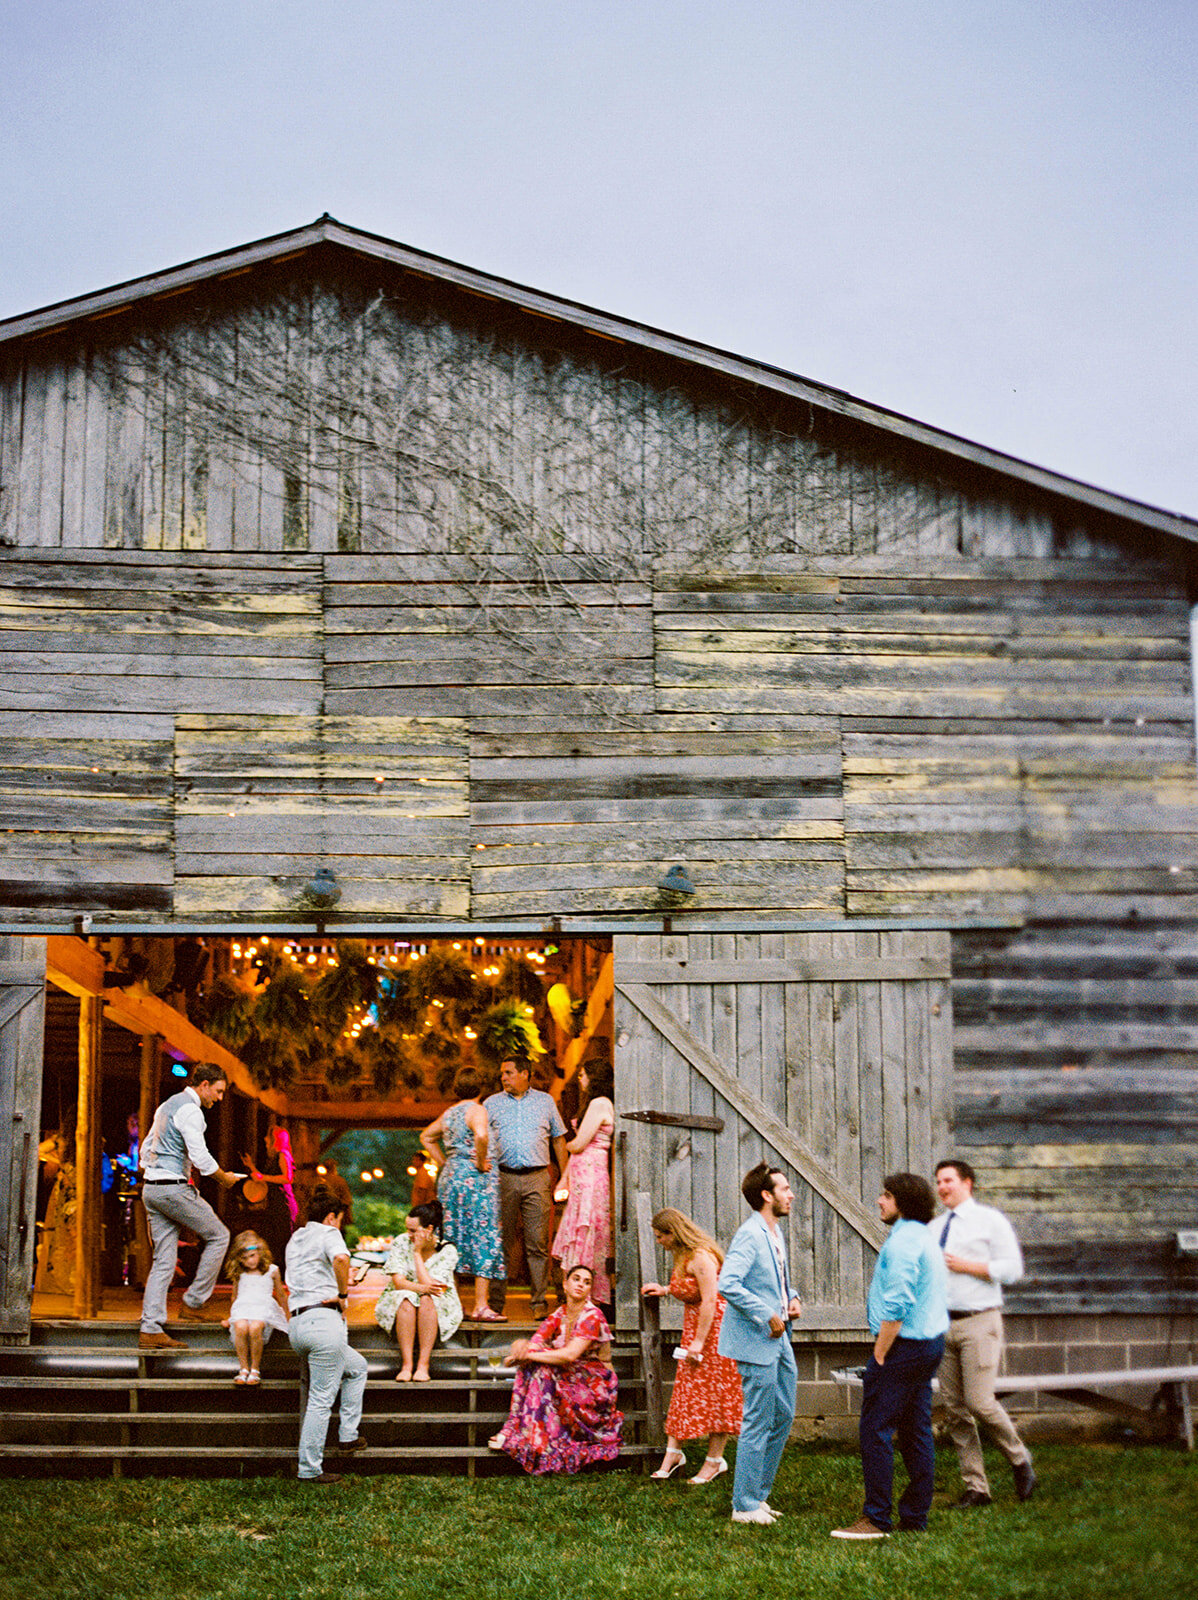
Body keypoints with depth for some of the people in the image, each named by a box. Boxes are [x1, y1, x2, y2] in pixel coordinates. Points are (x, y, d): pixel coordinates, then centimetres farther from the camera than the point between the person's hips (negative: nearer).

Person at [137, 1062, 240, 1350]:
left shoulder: (167, 1106, 21)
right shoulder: (190, 1110, -11)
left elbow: (145, 1150, 25)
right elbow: (200, 1157, -18)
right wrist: (225, 1178, -3)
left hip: (151, 1188, 10)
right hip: (173, 1188, -10)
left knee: (163, 1261, 7)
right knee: (218, 1235, 4)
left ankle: (150, 1330, 2)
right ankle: (193, 1302, 5)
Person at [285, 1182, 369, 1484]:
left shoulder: (295, 1239, 23)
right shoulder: (327, 1233, -2)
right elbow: (340, 1257, -24)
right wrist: (343, 1294, -13)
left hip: (297, 1322, 9)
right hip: (323, 1320, -8)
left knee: (357, 1367, 25)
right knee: (321, 1399, -3)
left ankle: (348, 1436, 22)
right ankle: (309, 1470, -1)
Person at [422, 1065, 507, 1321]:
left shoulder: (449, 1113, 14)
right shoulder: (476, 1110, -9)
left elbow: (426, 1137, 28)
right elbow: (481, 1135, -29)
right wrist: (481, 1163, -15)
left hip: (450, 1176, 8)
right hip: (474, 1177, -8)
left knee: (453, 1238, 11)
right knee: (482, 1236, -6)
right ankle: (480, 1306, -10)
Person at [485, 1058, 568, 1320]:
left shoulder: (545, 1101, 12)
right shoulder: (492, 1103, 11)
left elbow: (558, 1140, 15)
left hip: (537, 1178, 0)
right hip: (503, 1178, 0)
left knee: (538, 1244, -2)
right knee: (502, 1242, -1)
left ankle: (539, 1303, 2)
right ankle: (496, 1303, 4)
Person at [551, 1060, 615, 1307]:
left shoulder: (600, 1104, -11)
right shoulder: (596, 1104, 20)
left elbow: (579, 1145, -14)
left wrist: (567, 1145, 8)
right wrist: (564, 1179, 18)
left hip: (590, 1175, -9)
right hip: (582, 1175, 9)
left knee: (584, 1237, -7)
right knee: (582, 1239, 8)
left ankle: (593, 1300, -5)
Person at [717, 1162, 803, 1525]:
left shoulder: (775, 1234, 13)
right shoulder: (749, 1235, -17)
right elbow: (727, 1284, -27)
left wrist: (792, 1299, 8)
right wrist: (768, 1315, -22)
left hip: (778, 1340, 10)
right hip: (755, 1342, -10)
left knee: (783, 1416, 14)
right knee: (758, 1423, -3)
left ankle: (758, 1495, 25)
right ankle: (745, 1506, 7)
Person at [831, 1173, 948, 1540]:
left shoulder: (902, 1242, -17)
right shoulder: (925, 1238, 16)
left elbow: (896, 1306, -23)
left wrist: (879, 1355, -16)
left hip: (903, 1345, -10)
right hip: (930, 1344, 10)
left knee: (875, 1429, -6)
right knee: (917, 1432, 12)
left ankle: (876, 1519, -5)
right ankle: (915, 1516, 16)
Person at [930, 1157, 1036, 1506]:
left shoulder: (990, 1221, 0)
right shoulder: (932, 1228, 16)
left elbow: (1012, 1268, -8)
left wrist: (966, 1266, -12)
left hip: (978, 1323, -5)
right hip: (942, 1323, 5)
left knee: (980, 1401, -12)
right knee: (955, 1409, 3)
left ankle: (1020, 1460, 14)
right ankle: (975, 1487, 10)